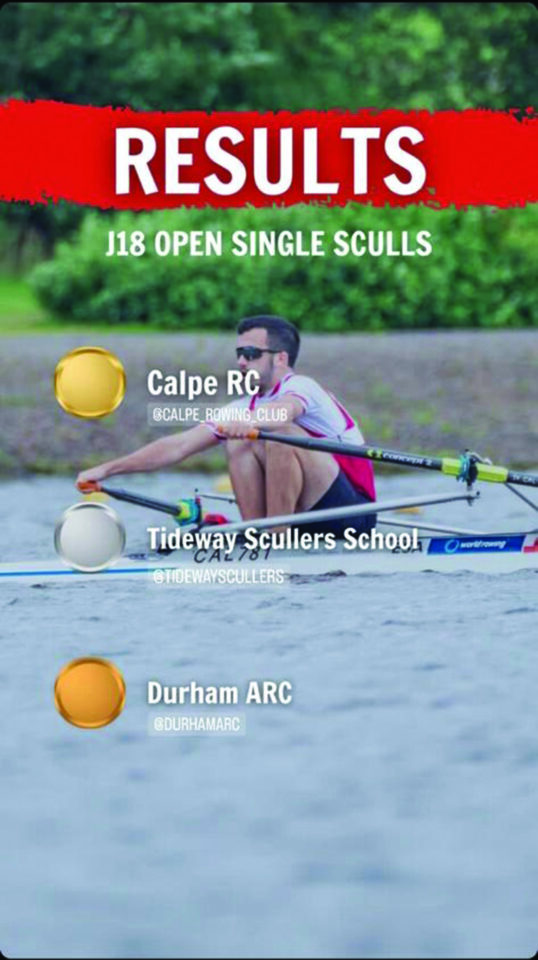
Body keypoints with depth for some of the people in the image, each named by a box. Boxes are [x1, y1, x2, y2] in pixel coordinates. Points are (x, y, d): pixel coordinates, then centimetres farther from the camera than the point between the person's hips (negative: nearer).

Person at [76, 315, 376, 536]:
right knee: (238, 442, -5)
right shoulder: (245, 408, 10)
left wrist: (250, 422, -58)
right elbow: (178, 446, 6)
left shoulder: (301, 387, -12)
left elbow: (282, 411, -38)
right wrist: (107, 470, 0)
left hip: (355, 513, -7)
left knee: (282, 433, -26)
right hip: (310, 518, 7)